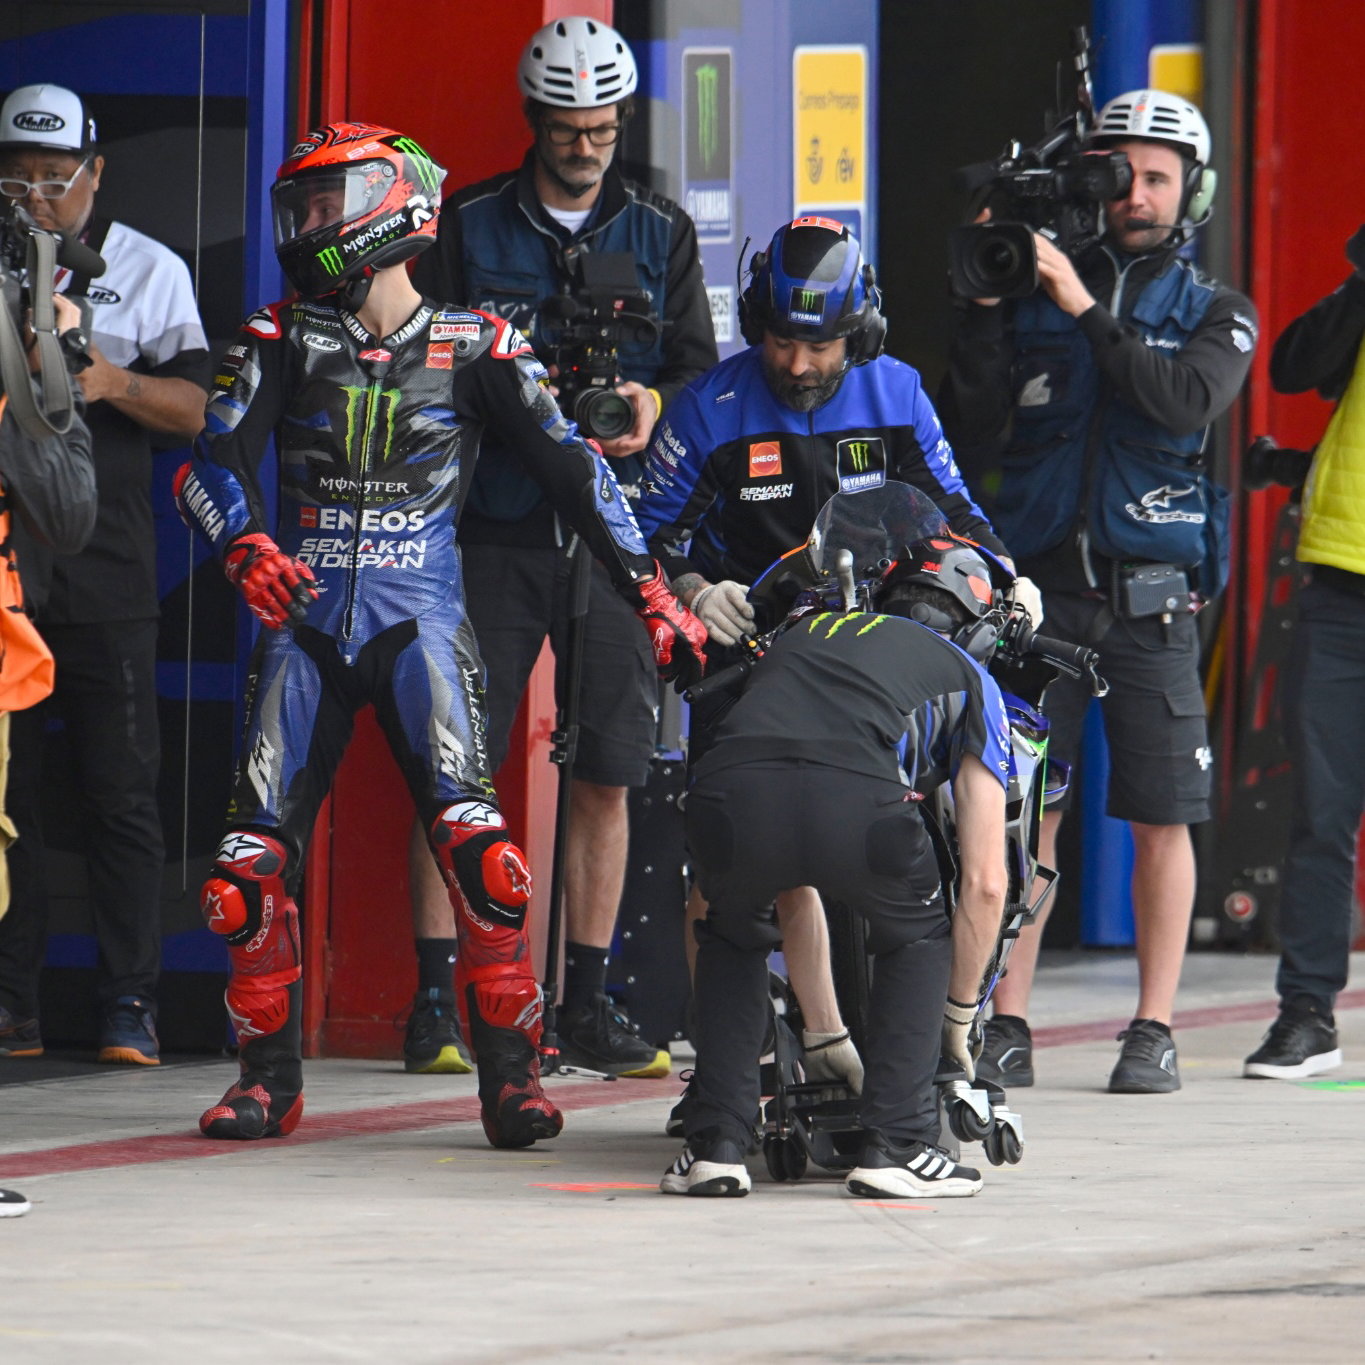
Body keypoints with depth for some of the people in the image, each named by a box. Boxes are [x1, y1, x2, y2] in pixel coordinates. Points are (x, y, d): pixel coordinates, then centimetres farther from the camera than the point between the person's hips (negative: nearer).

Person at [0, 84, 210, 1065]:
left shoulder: (149, 270, 8)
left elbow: (196, 409, 2)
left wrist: (115, 383, -16)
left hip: (106, 569, -2)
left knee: (122, 792, -4)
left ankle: (131, 1004, -2)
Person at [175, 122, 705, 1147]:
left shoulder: (473, 348, 3)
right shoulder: (283, 340, 8)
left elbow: (571, 467, 3)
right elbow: (212, 464, -2)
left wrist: (654, 594, -3)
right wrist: (248, 546, -23)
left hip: (420, 615, -3)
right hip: (305, 610, 3)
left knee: (477, 849, -19)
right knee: (252, 862, -4)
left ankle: (511, 1071, -10)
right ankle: (271, 1075, 11)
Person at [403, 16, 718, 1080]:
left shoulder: (661, 234, 12)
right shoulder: (469, 227, 6)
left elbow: (701, 368, 9)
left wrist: (653, 403, -13)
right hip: (492, 530, -2)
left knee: (606, 777, 2)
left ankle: (586, 1003, 9)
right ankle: (435, 1001, -1)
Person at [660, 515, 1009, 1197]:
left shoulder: (804, 630, 43)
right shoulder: (968, 679, 33)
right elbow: (984, 883, 29)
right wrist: (959, 1014, 44)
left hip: (729, 790, 3)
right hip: (854, 802, -3)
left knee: (732, 939, 34)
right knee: (918, 937, 29)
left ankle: (715, 1142, 20)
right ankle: (894, 1144, 17)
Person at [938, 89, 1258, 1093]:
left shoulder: (1216, 313, 9)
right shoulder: (1036, 293, 10)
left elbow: (1187, 399, -13)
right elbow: (975, 433, 3)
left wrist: (1087, 310, -15)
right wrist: (988, 309, -6)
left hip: (1151, 595, -1)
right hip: (1040, 584, 1)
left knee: (1162, 819, -1)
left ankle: (1153, 1034, 7)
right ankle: (1007, 1028, -1)